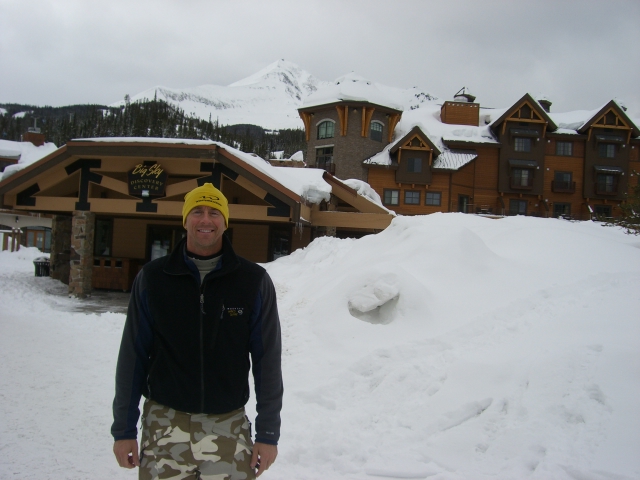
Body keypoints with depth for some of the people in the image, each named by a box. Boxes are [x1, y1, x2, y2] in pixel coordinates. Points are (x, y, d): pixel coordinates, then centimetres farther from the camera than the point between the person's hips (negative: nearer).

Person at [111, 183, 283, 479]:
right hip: (164, 423, 1)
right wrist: (124, 429, 3)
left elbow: (267, 362, -1)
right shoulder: (152, 278, 0)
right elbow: (133, 357, 3)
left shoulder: (254, 281, -3)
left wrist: (268, 433, -2)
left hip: (228, 426, 0)